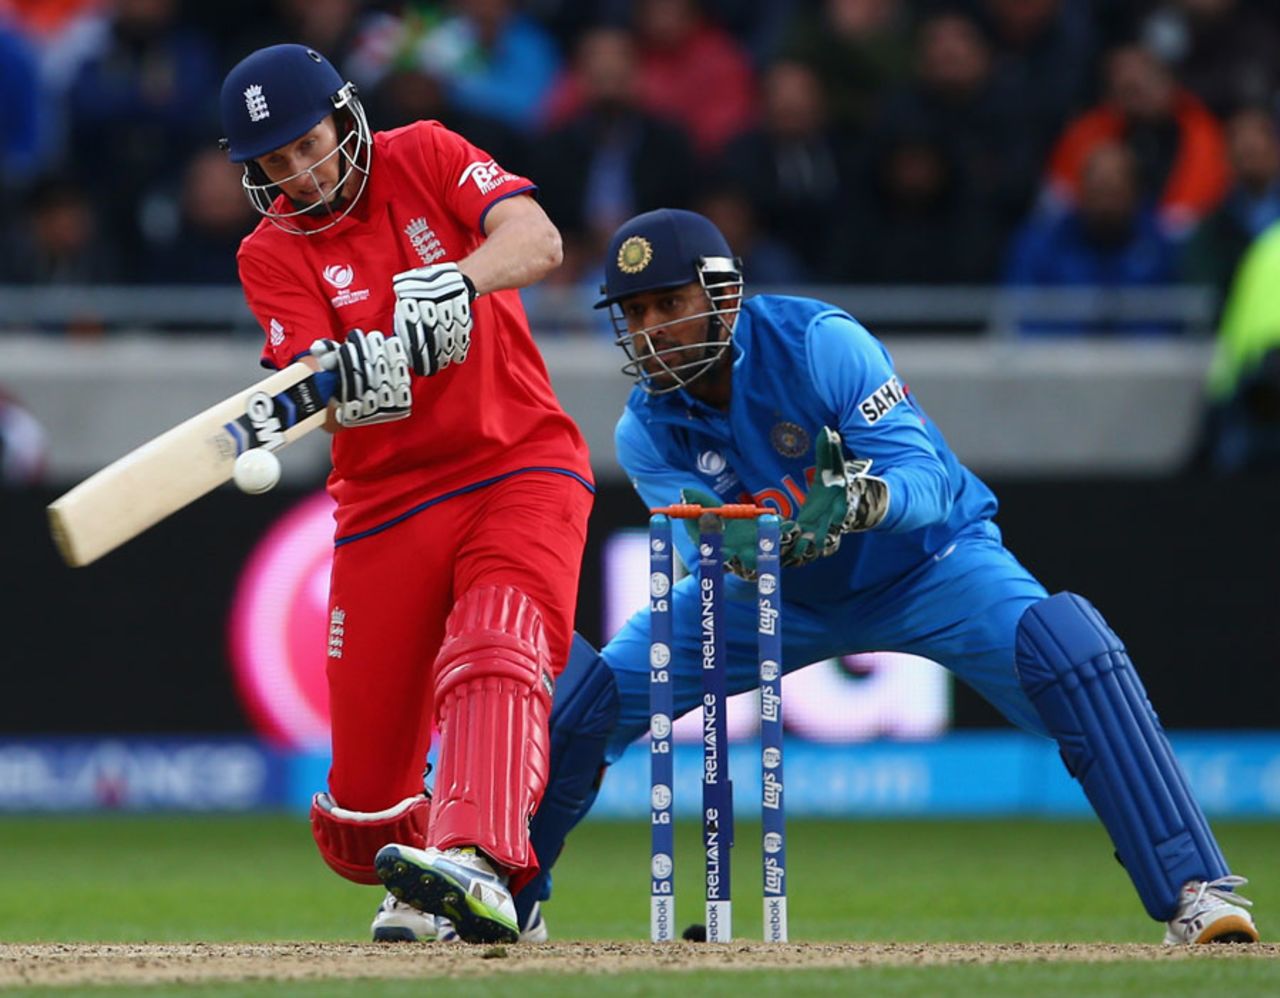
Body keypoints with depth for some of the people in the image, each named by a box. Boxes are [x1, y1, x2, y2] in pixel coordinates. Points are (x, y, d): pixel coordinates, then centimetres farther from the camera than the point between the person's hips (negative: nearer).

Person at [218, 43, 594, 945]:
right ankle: (422, 896, 31)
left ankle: (480, 871, -47)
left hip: (524, 466, -2)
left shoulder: (425, 158, 0)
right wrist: (344, 377, -41)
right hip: (388, 493, 2)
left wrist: (457, 282, -37)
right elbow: (332, 392, -16)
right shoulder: (274, 254, -1)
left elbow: (538, 242, -17)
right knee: (364, 793, 0)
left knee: (495, 650, -31)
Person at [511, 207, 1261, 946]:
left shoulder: (819, 343, -27)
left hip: (929, 565, -4)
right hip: (780, 593, 4)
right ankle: (507, 896, 18)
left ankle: (1195, 890, -30)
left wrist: (866, 501, -56)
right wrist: (738, 548, -49)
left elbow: (927, 482, -33)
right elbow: (708, 557, -25)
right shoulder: (647, 430, -14)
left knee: (1069, 646, -33)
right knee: (582, 702, -8)